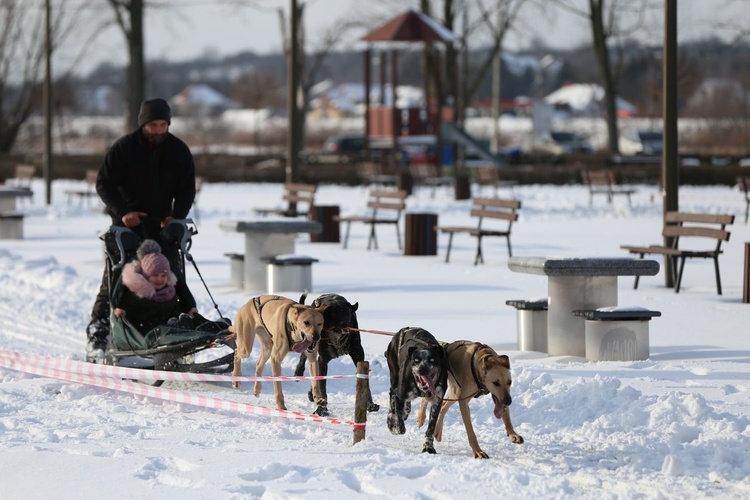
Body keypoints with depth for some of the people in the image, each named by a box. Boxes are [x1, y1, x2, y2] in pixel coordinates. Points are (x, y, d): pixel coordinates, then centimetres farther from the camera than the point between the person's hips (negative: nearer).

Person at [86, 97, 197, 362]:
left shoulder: (179, 150, 1)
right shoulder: (124, 147, -7)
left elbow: (187, 189, 7)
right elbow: (104, 184, -5)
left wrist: (177, 216, -10)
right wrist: (123, 211, -17)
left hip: (161, 223, 3)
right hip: (127, 222, -3)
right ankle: (97, 334, -2)